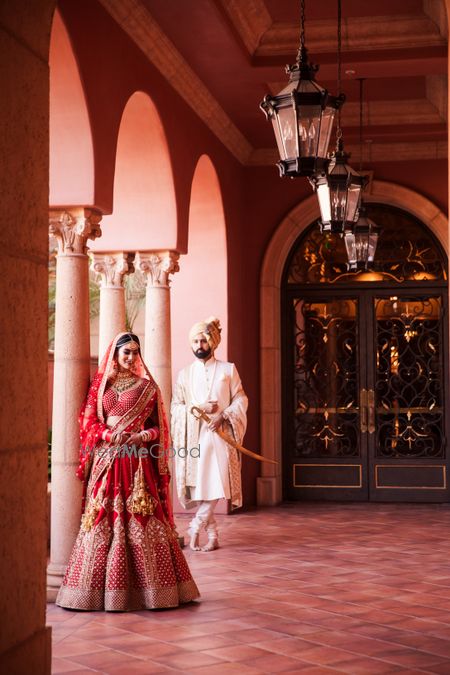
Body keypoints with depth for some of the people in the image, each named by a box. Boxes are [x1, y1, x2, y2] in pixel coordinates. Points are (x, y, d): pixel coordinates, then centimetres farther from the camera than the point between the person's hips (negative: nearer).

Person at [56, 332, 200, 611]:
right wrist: (110, 435, -12)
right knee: (104, 519, -1)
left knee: (142, 521, -5)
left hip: (138, 461, -1)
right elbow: (88, 422, 7)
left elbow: (158, 426, 8)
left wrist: (142, 436, -12)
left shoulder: (146, 386, 8)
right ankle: (102, 587, 5)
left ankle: (148, 584, 1)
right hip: (106, 461, 1)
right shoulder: (100, 385, 11)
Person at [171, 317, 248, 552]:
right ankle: (212, 535, 7)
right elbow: (175, 406, 9)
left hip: (219, 433, -2)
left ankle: (195, 527, -5)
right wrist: (197, 408, -8)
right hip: (193, 435, 2)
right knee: (197, 484, -2)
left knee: (216, 481, -15)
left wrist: (223, 415, -13)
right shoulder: (185, 374, 14)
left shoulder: (228, 370, 9)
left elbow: (240, 400, 4)